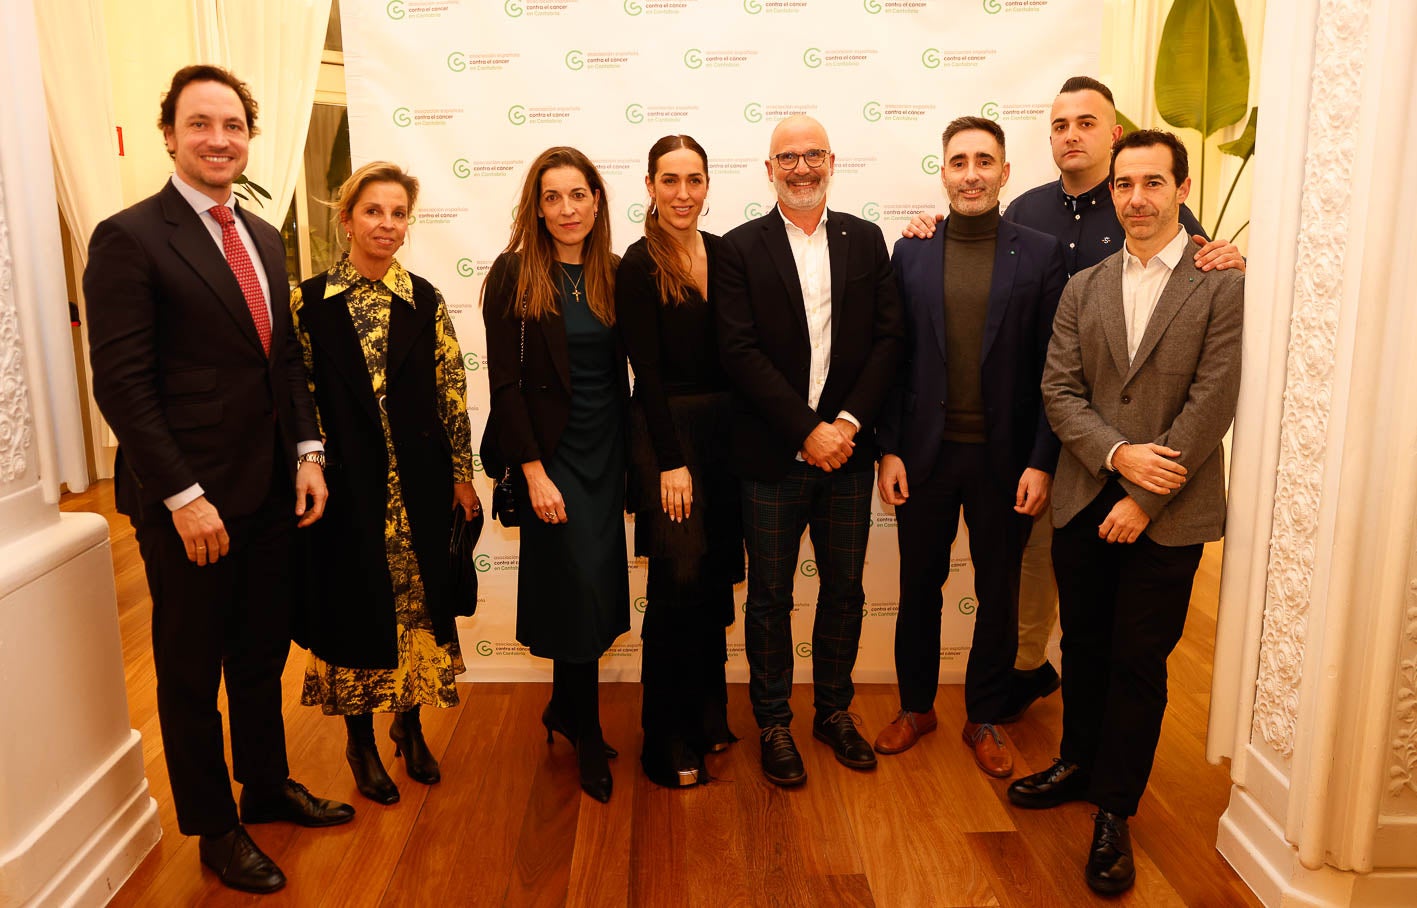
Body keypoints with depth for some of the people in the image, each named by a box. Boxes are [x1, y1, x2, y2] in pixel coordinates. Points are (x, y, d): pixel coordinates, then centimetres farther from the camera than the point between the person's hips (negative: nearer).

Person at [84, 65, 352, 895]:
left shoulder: (265, 239, 11)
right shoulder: (130, 238, -11)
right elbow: (122, 384, -15)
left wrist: (308, 454, 4)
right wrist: (184, 497, -18)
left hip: (272, 491, 7)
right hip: (190, 500, -6)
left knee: (263, 655, 20)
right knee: (191, 673, 11)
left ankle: (268, 786, 39)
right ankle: (214, 827, 28)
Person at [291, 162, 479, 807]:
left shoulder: (425, 302, 2)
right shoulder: (309, 302, -2)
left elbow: (452, 393, 3)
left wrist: (462, 474, 2)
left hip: (416, 484, 2)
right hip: (344, 485, -2)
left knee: (418, 602, 11)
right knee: (353, 604, 8)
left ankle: (409, 724, 32)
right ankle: (360, 741, 26)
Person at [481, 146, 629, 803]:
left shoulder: (614, 273, 5)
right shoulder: (514, 274, -8)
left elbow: (620, 371, 8)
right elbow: (505, 381, -10)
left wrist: (631, 455, 3)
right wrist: (534, 472, -14)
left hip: (605, 450, 5)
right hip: (550, 453, -5)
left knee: (600, 587, 11)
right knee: (579, 587, -3)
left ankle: (563, 706, 33)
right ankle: (587, 737, 16)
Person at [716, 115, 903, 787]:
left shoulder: (865, 241, 8)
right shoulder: (742, 247, -1)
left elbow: (888, 339, 2)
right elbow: (740, 352, -10)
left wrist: (849, 421, -11)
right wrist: (807, 431, -15)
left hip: (846, 452, 3)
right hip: (772, 455, -2)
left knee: (845, 588, 13)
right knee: (770, 598, 8)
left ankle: (834, 710, 33)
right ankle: (773, 723, 25)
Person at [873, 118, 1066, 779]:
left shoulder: (1040, 254, -1)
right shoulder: (911, 252, 3)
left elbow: (1051, 369, -3)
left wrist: (1041, 462, -8)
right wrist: (889, 449, -3)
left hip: (1004, 458, -1)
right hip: (925, 452, 1)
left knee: (998, 594, 11)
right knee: (919, 586, 12)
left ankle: (984, 718, 30)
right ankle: (916, 706, 32)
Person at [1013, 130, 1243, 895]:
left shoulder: (1225, 286, -4)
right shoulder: (1082, 290, 9)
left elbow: (1211, 403, -11)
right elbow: (1059, 392, 2)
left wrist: (1143, 499, -13)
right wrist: (1119, 454, -14)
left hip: (1168, 513, -3)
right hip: (1083, 502, 4)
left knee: (1139, 661, 5)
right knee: (1083, 645, 16)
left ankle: (1115, 809, 21)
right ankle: (1079, 763, 37)